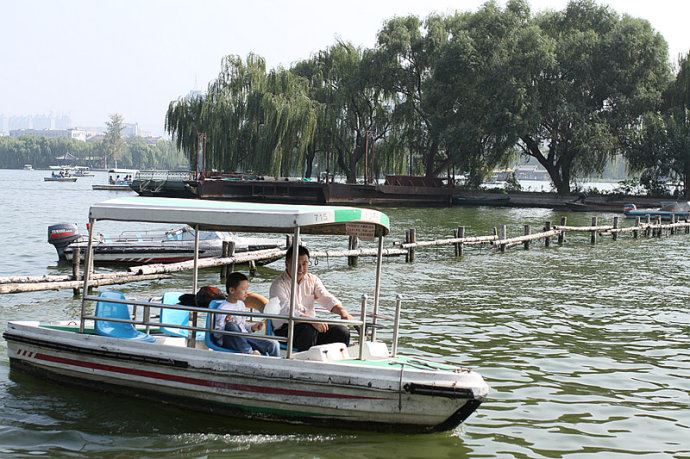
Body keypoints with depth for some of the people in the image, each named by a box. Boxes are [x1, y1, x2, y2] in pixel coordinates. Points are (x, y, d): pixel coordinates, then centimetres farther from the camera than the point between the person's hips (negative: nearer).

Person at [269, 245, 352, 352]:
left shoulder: (312, 280, 12)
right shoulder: (278, 285, -9)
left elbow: (326, 298, 2)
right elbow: (286, 310, -23)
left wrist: (342, 311, -21)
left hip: (311, 325, 6)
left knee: (343, 332, -11)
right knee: (309, 330, -36)